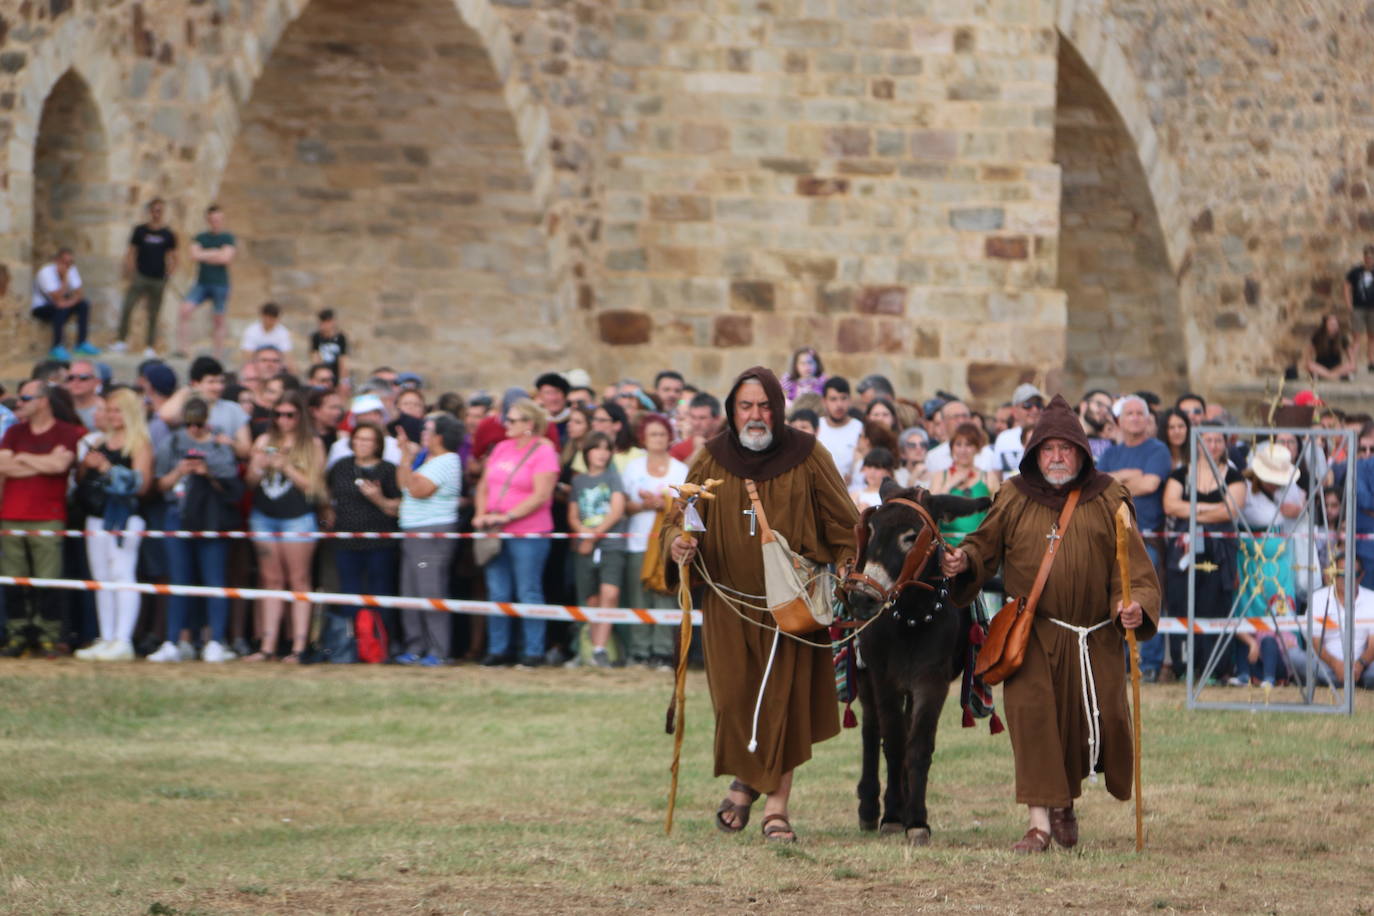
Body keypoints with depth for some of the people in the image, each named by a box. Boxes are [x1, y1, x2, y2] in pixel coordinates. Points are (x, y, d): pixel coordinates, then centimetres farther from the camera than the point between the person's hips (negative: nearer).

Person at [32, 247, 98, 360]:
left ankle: (81, 344, -7)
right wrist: (65, 277, -34)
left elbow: (80, 293, -8)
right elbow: (58, 299, -32)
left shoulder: (71, 270, -5)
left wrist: (72, 301, -30)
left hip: (58, 305, 7)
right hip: (41, 308, -7)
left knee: (84, 305, -13)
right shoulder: (46, 272, -27)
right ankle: (56, 348, -26)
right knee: (62, 309, -34)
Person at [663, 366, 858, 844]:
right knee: (734, 700, -4)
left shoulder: (807, 457, 1)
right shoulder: (711, 461, 5)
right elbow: (678, 521, 9)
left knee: (784, 701, -3)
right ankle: (745, 781, 22)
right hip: (729, 603, 1)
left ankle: (777, 804, 5)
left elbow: (845, 528, 5)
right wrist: (677, 544, -14)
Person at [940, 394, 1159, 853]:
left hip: (1095, 636, 0)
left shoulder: (1107, 500, 5)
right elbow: (986, 545, 13)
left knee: (1102, 719, -1)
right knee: (1031, 714, -14)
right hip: (1032, 634, 0)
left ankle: (1065, 800, 28)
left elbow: (1132, 562, 0)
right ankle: (1040, 820, -10)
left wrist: (1136, 604, -19)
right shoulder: (1014, 499, 8)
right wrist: (964, 560, -11)